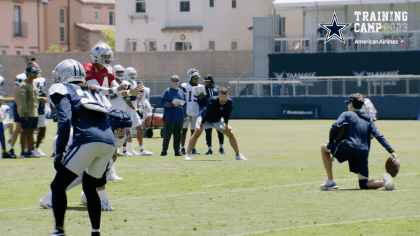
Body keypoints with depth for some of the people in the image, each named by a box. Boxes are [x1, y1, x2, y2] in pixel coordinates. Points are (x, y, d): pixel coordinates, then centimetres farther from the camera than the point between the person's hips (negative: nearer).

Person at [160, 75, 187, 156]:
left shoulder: (181, 92, 16)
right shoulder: (167, 91, 0)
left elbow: (184, 104, 21)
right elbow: (163, 102, -7)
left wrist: (185, 115, 18)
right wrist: (172, 104, -20)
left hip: (179, 118, 5)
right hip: (169, 117, -5)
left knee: (178, 134, 6)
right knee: (168, 134, -6)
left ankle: (177, 151, 10)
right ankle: (164, 151, -2)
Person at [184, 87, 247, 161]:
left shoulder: (230, 102, -22)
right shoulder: (212, 101, -35)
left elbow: (226, 115, -8)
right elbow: (206, 114, -32)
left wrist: (226, 125, -7)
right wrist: (201, 125, -31)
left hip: (218, 121, 5)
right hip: (206, 119, -5)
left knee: (230, 134, 1)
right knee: (197, 132, -25)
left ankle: (238, 155, 15)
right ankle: (187, 154, -22)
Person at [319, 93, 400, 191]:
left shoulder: (346, 115, 10)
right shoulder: (368, 119, 23)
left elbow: (334, 128, -6)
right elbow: (379, 137, 12)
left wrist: (331, 141, 12)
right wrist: (392, 152, 6)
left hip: (349, 149, -5)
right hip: (363, 154, 5)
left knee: (324, 147, 20)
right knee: (363, 184, 9)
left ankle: (330, 181, 12)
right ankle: (385, 181, -21)